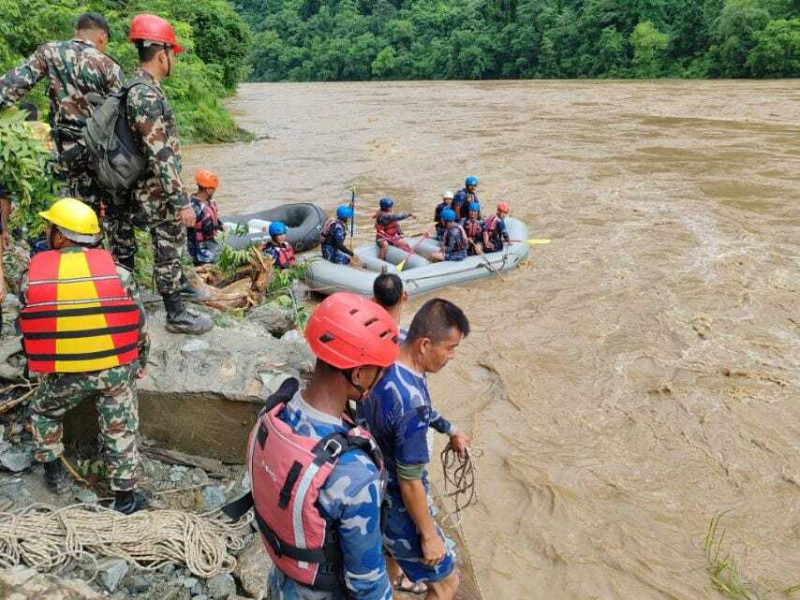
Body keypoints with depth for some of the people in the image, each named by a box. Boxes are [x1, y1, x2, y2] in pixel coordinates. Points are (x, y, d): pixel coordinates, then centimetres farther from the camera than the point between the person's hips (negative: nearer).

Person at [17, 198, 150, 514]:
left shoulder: (31, 276, -5)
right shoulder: (117, 272, -7)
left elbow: (27, 327, 6)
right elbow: (140, 324, -1)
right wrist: (139, 364, 15)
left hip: (62, 375, 1)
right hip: (115, 369, 0)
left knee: (42, 412, 30)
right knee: (120, 430, 13)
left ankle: (54, 473, 39)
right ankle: (125, 496, 23)